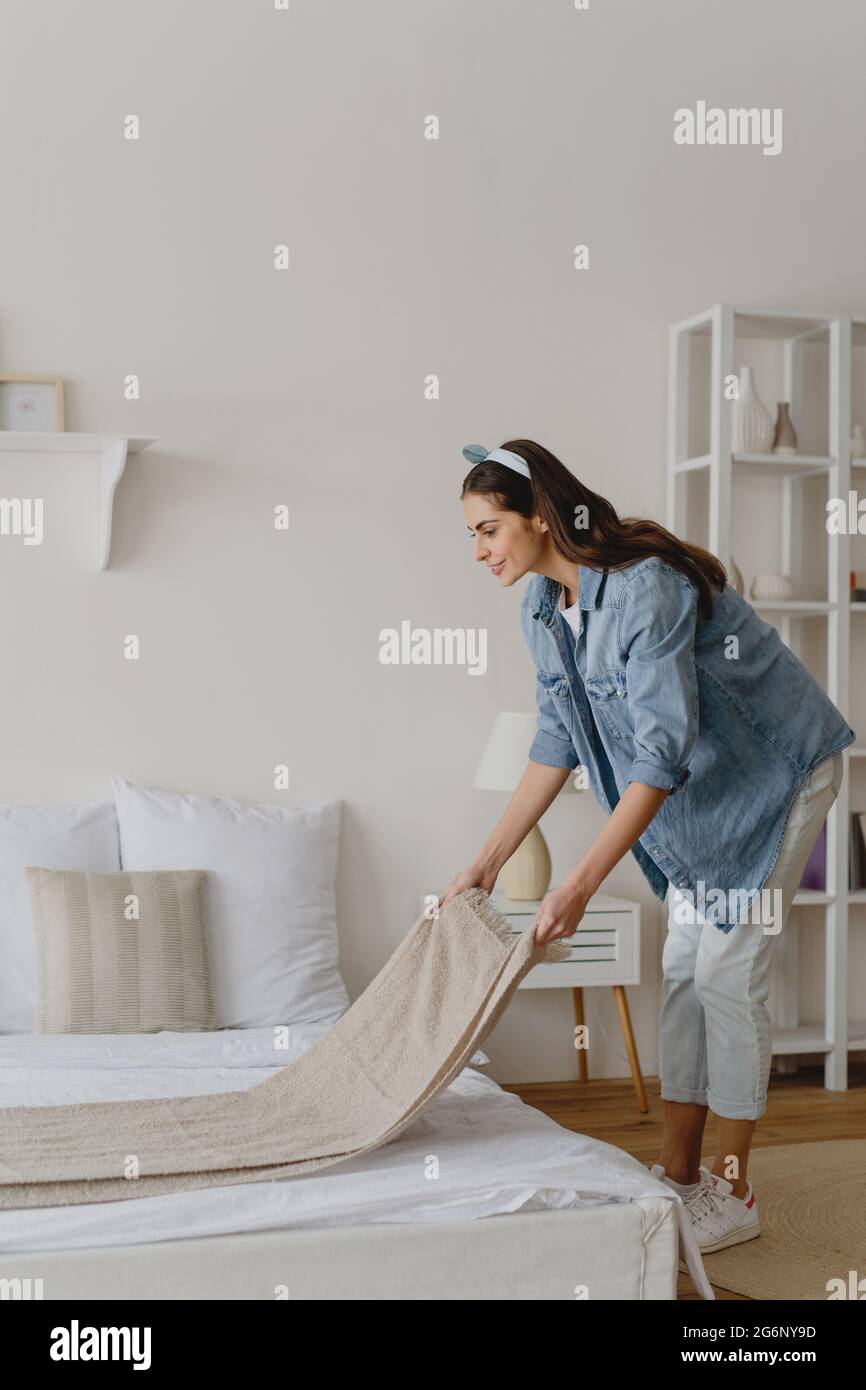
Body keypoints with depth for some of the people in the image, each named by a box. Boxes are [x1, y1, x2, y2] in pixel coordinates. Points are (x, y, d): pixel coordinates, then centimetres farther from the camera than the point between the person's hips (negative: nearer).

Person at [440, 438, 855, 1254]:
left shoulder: (646, 588, -31)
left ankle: (732, 1193, 7)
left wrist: (579, 887, -37)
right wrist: (486, 863, 0)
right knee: (683, 972, 8)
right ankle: (679, 1172, 18)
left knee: (728, 975, -6)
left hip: (775, 772, -8)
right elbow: (558, 741, 3)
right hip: (702, 787, 8)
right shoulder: (542, 607, -5)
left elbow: (663, 752, -34)